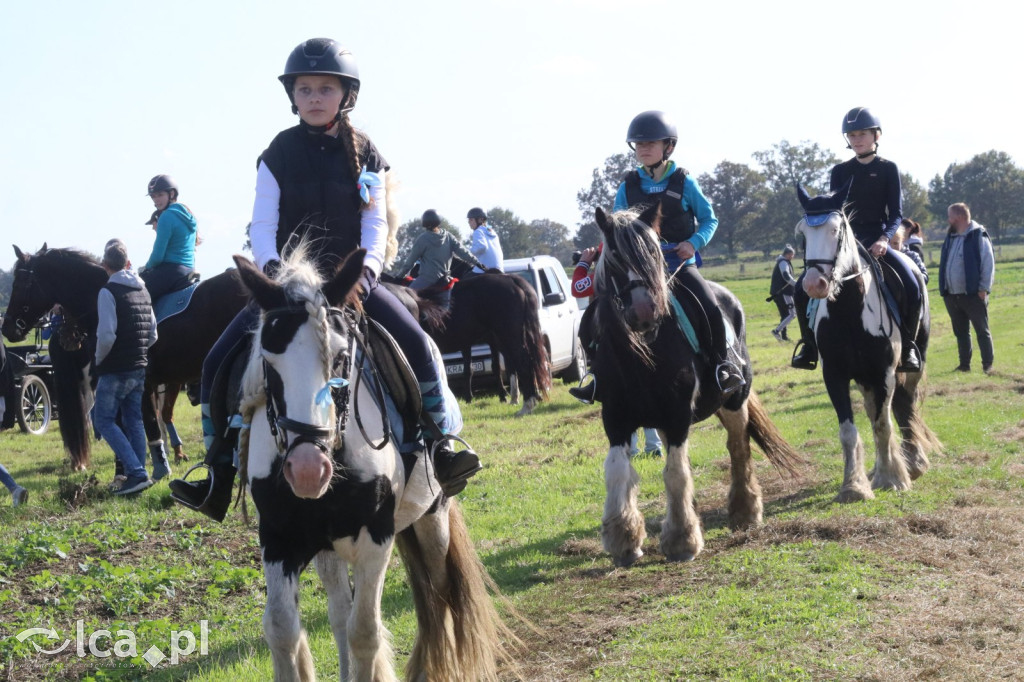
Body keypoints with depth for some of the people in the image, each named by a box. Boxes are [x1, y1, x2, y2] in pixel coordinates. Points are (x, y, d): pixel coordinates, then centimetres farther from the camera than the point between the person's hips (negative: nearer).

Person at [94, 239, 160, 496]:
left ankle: (137, 473, -11)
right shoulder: (143, 291, 10)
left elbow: (106, 335, -22)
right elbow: (153, 335, 13)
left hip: (115, 370, -7)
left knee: (104, 420, 0)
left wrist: (98, 359, -6)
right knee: (134, 422, 12)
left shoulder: (108, 292, -14)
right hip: (139, 369, 7)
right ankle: (138, 475, 12)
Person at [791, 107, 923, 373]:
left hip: (877, 241, -2)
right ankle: (809, 345, 0)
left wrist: (884, 238, -19)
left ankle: (907, 347, -9)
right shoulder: (840, 171, 11)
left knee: (912, 288, -26)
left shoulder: (888, 169, 5)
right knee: (803, 287, -17)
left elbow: (896, 212, 0)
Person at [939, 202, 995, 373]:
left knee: (982, 331, 2)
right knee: (960, 332, 12)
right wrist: (943, 289, 10)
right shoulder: (950, 238, 13)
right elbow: (944, 265, 17)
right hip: (952, 295, 7)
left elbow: (988, 264, -11)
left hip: (973, 295, -7)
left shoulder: (979, 236, -8)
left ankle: (988, 365, 6)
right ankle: (964, 364, 19)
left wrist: (984, 288, -15)